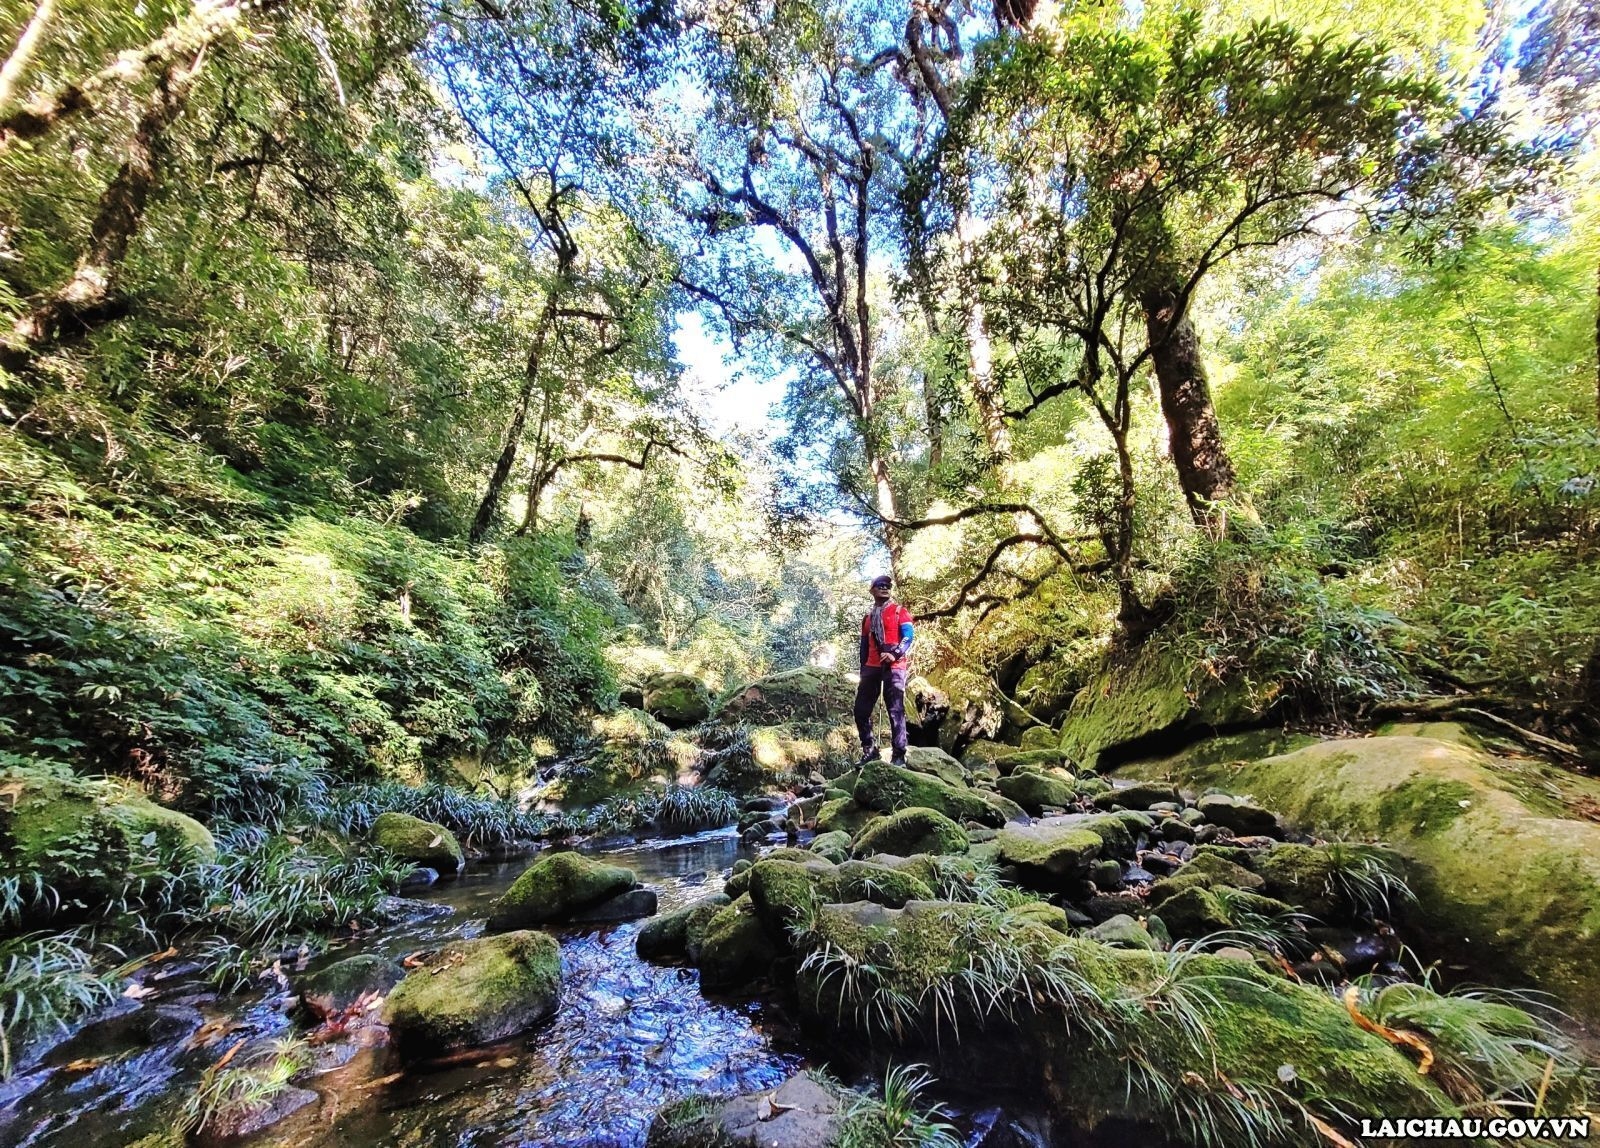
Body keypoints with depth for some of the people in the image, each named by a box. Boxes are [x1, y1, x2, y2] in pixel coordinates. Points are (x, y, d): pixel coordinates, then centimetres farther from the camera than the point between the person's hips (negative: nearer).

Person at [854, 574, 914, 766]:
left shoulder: (899, 611, 7)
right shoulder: (868, 617, 21)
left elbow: (909, 635, -6)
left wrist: (895, 654, -21)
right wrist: (863, 670, 17)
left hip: (894, 667, -5)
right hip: (872, 667, 5)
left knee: (895, 710, -7)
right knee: (861, 709, 1)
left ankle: (899, 754, -2)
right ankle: (869, 749, 12)